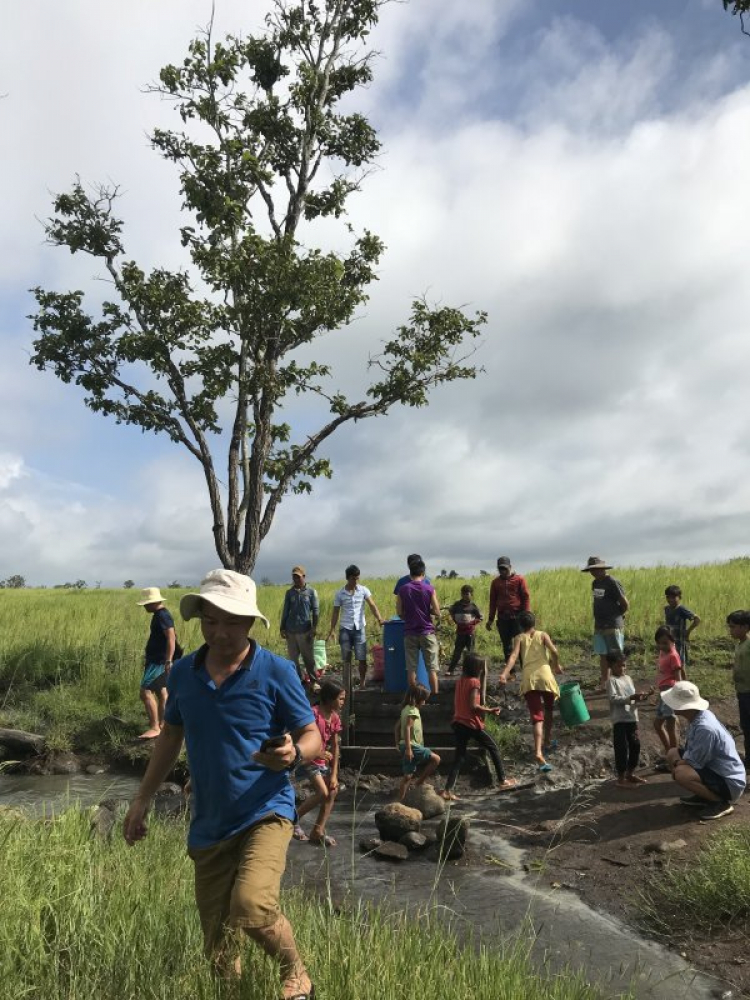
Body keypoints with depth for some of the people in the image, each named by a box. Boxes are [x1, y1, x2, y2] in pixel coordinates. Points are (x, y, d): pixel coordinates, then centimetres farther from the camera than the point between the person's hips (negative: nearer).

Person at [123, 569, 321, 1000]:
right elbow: (172, 735, 14)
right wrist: (143, 799, 16)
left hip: (266, 811, -4)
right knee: (217, 949, 12)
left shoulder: (276, 671, -13)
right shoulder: (183, 672, -1)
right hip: (209, 824, 5)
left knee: (252, 905, -27)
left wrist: (293, 754, -31)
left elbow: (313, 737, -9)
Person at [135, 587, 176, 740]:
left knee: (145, 692, -11)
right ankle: (161, 726, 22)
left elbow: (171, 639, -25)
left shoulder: (163, 616, -18)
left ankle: (154, 728, -8)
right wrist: (147, 655, 26)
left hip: (159, 661, -11)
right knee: (161, 692, 14)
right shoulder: (159, 615, 13)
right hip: (156, 660, 11)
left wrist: (168, 661, -29)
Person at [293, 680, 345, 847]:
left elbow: (335, 746, 1)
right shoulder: (313, 713, -24)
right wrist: (319, 753, -24)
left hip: (322, 760, 8)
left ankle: (318, 832, 9)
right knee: (323, 793, -15)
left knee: (333, 791, 1)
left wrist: (334, 774, -2)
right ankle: (294, 818, 5)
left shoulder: (335, 717, -1)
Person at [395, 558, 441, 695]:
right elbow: (437, 612, -6)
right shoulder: (429, 588, -6)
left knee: (411, 668, 7)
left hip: (410, 632, 2)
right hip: (427, 631, -2)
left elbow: (399, 613, 2)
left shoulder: (403, 590, -1)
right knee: (432, 668, 4)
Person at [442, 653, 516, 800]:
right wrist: (490, 711, -8)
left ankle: (448, 791, -1)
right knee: (493, 748, 13)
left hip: (458, 723, 7)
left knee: (459, 757, 8)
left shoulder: (460, 681, 9)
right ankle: (502, 781, 22)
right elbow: (473, 705, -19)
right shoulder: (474, 682, -13)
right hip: (472, 723, -7)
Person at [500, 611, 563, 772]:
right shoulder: (542, 635, 13)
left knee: (537, 717, -6)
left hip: (528, 679, 0)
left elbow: (514, 656, -6)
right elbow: (553, 651, -5)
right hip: (545, 675, 0)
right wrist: (557, 665, 13)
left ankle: (538, 752, -25)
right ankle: (547, 742, 40)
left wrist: (505, 673, -16)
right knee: (548, 710, 27)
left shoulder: (519, 638, 12)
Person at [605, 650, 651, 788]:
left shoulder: (628, 678, 12)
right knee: (622, 749, -2)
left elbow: (634, 697, 16)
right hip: (620, 720, -8)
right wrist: (631, 697, -27)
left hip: (632, 718, 8)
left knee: (635, 745, 15)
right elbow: (614, 699, -20)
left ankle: (630, 774, 31)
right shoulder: (612, 680, -10)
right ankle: (621, 779, 8)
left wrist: (643, 695, -3)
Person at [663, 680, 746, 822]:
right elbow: (690, 750, 9)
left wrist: (677, 765, -6)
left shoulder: (704, 728, -31)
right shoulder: (697, 717, -2)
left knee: (681, 774, -31)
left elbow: (694, 763, -23)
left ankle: (721, 803, -8)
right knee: (673, 753, 12)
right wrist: (678, 762, -7)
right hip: (716, 770, 10)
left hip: (730, 783, -9)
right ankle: (703, 796, 16)